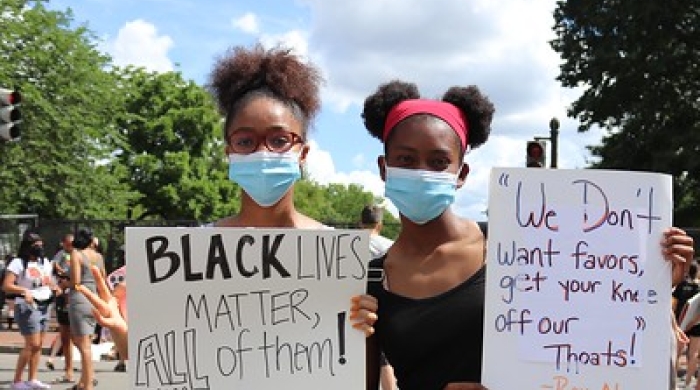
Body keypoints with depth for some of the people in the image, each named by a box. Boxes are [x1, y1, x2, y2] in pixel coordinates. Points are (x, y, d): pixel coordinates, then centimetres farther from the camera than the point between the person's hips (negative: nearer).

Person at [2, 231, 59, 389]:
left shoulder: (45, 262, 13)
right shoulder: (18, 263, -8)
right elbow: (6, 286, -13)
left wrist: (57, 289, 2)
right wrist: (24, 290, -28)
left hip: (44, 305, 7)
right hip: (27, 306, -7)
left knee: (38, 345, 6)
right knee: (32, 344, -11)